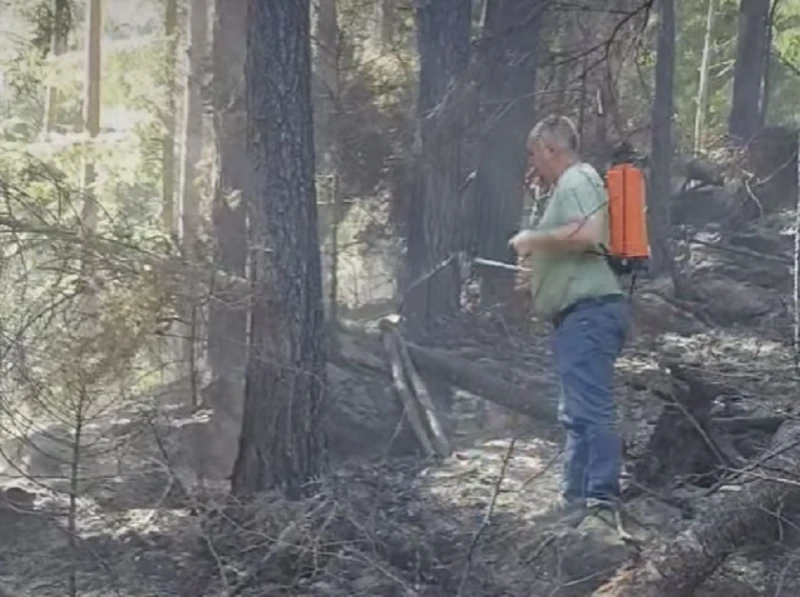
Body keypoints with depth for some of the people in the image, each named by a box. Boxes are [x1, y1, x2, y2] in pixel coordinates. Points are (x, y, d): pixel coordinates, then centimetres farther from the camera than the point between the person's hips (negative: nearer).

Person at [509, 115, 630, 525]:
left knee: (589, 410, -15)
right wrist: (535, 270, 28)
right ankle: (576, 498, 20)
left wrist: (535, 238, -15)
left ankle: (601, 500, -16)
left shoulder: (576, 179, -9)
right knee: (577, 413, 15)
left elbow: (589, 235, -26)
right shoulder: (569, 184, 23)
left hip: (587, 313, -12)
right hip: (582, 314, 12)